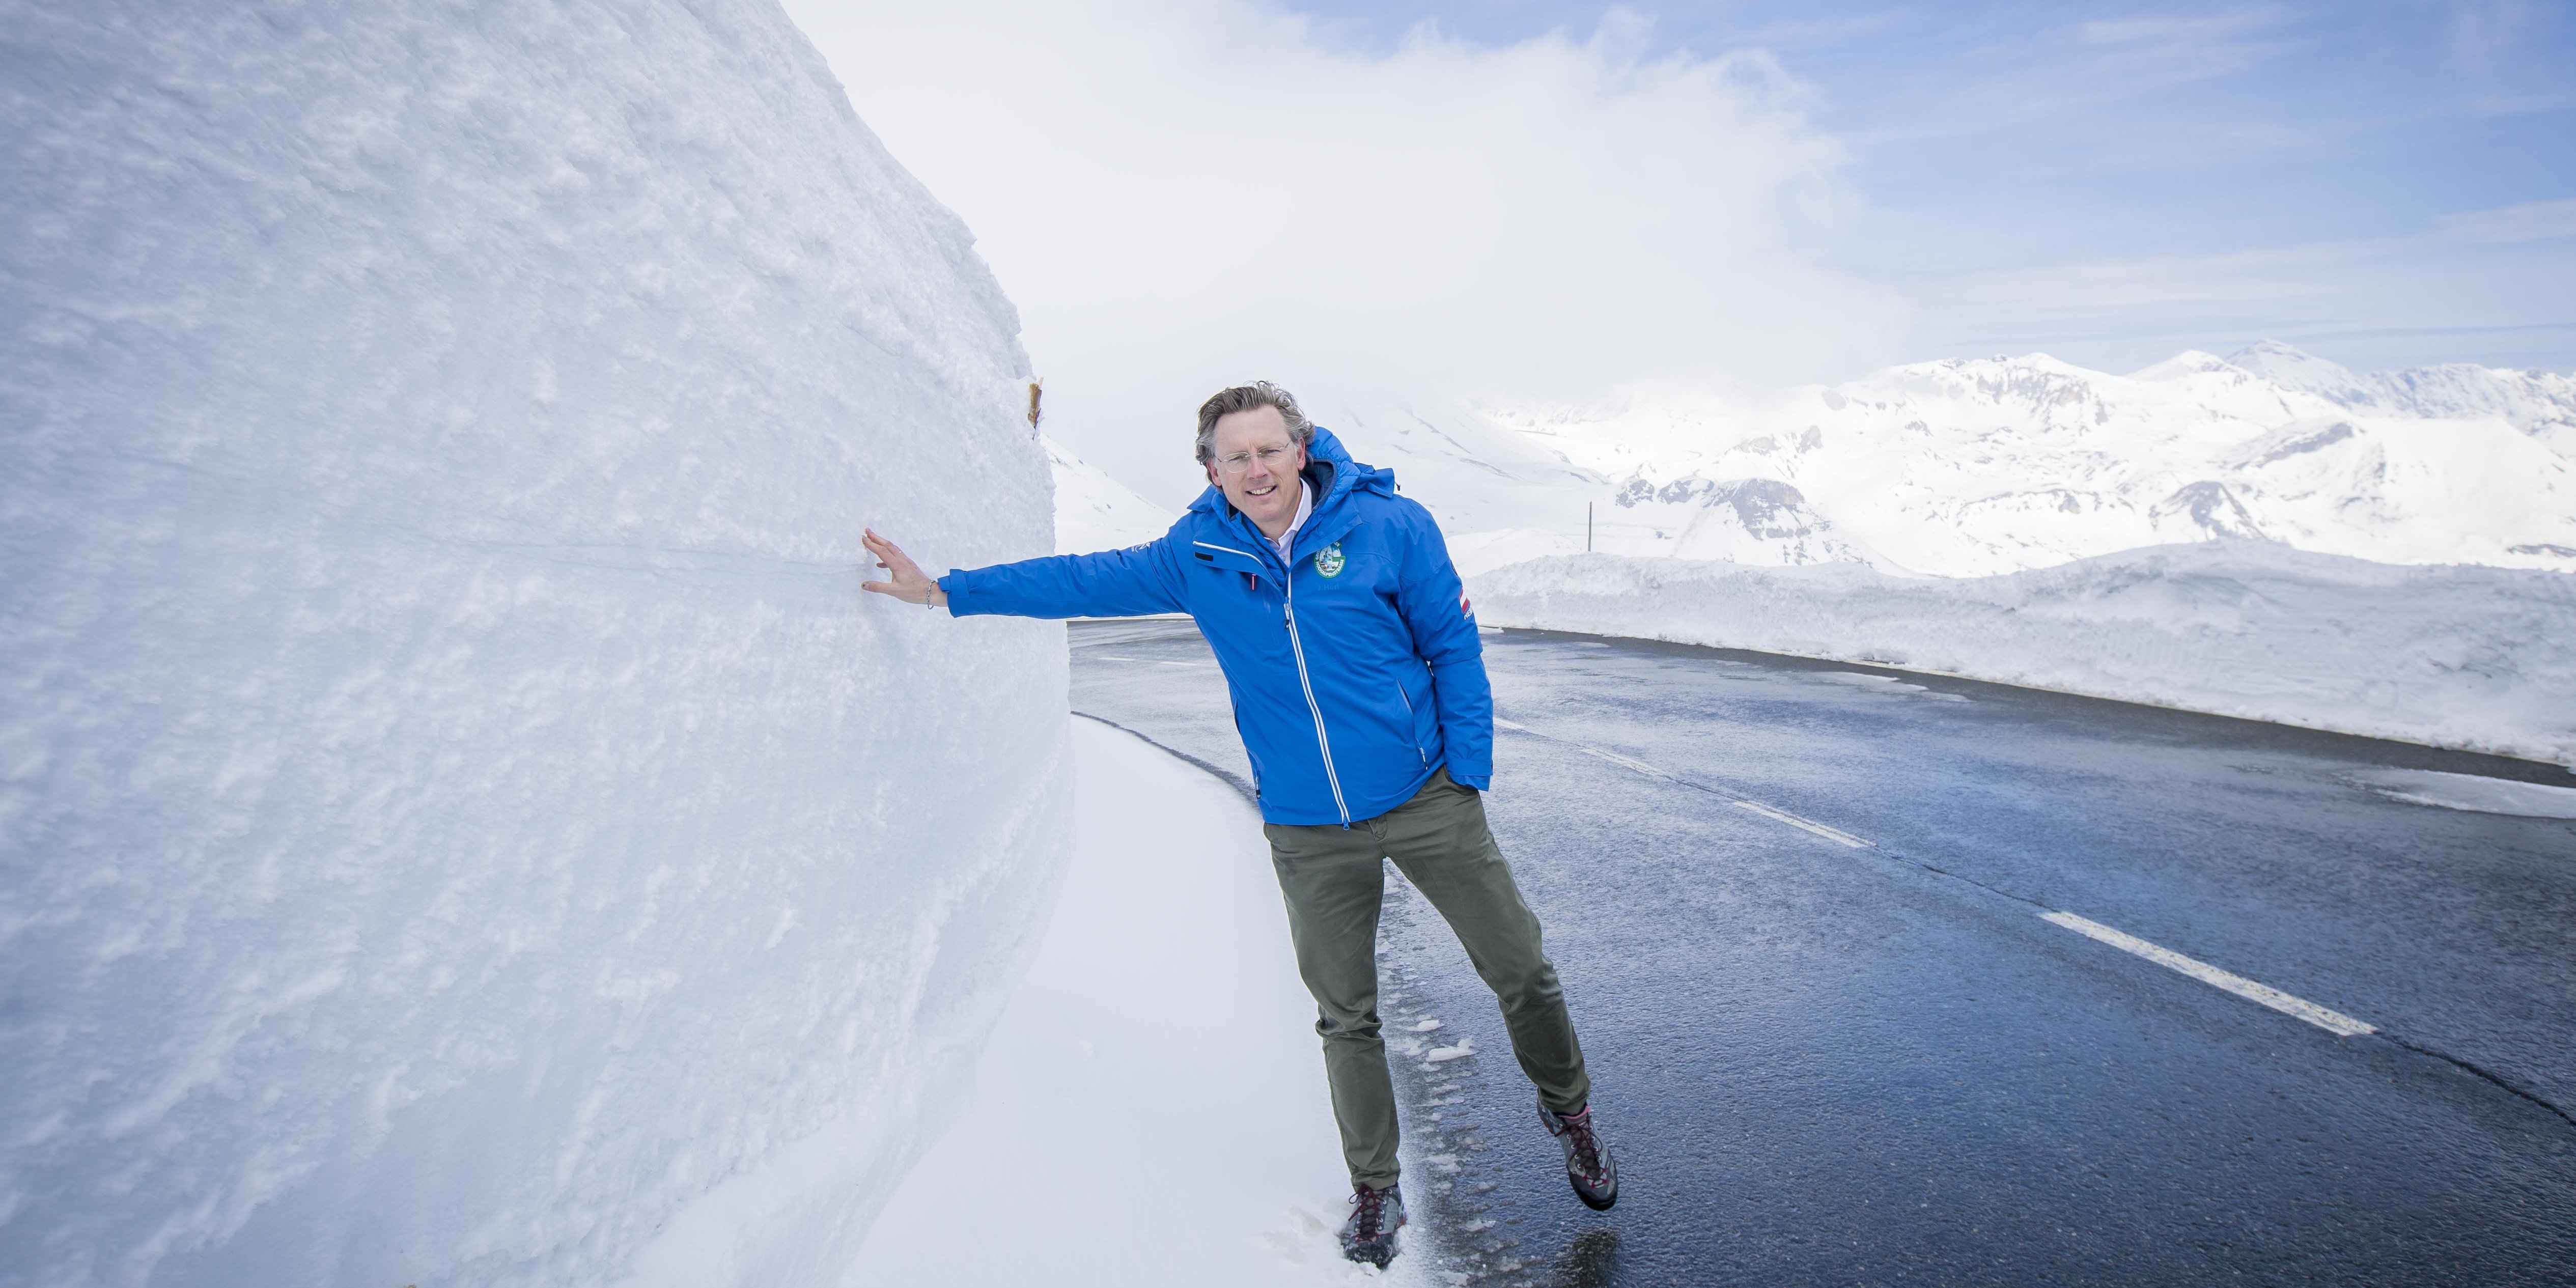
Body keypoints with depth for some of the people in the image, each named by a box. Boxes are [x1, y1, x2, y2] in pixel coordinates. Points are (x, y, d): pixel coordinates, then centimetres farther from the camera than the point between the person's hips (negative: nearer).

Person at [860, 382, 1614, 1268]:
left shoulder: (1390, 526, -10)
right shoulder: (1196, 556, -3)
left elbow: (1453, 651, -4)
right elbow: (1087, 580, 4)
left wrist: (1468, 773, -6)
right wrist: (945, 591, 4)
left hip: (1427, 800, -1)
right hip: (1309, 832, 1)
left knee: (1521, 970, 9)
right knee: (1344, 1016, 12)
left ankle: (1568, 1110, 39)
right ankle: (1375, 1191, 34)